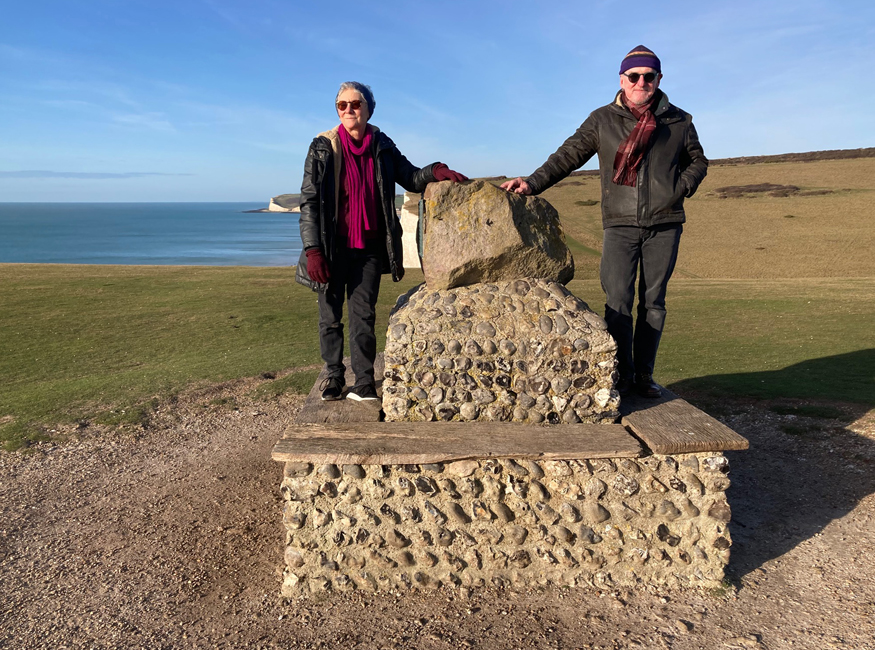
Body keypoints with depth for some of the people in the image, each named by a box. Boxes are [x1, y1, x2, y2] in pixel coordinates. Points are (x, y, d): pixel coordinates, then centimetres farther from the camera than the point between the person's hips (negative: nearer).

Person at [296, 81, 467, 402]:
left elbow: (410, 177, 13)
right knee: (330, 316, 7)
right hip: (333, 245, -1)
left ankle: (363, 382, 8)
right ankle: (334, 377, 21)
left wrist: (435, 171, -10)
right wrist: (312, 249, -15)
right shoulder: (323, 147, -3)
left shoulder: (381, 146, 5)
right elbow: (309, 200, -6)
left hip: (369, 246, 2)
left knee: (363, 314, 3)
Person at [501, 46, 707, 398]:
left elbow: (697, 161, 21)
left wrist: (681, 188, 3)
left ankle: (644, 375, 14)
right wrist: (532, 183, -13)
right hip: (620, 224, -1)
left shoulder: (679, 121, 9)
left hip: (664, 225, 2)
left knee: (653, 301, 5)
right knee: (618, 301, -9)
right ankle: (622, 375, 2)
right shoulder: (602, 120, 5)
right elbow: (568, 156, 1)